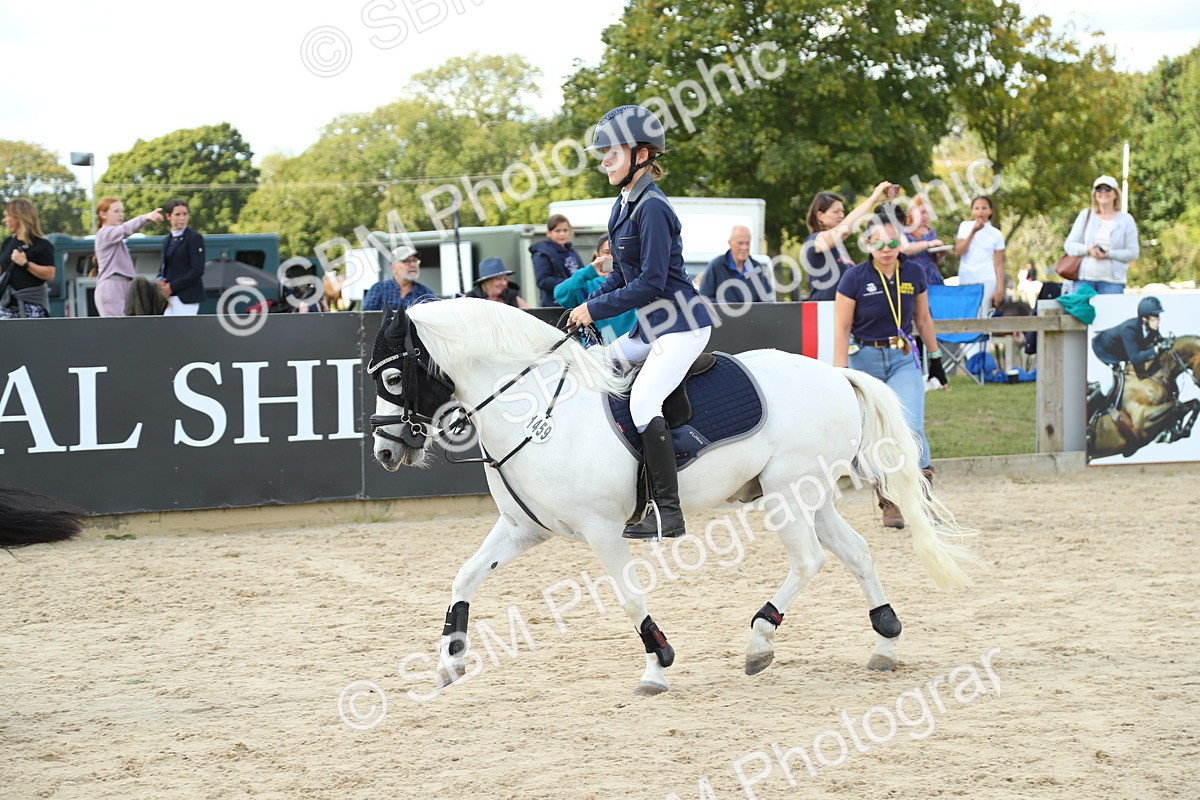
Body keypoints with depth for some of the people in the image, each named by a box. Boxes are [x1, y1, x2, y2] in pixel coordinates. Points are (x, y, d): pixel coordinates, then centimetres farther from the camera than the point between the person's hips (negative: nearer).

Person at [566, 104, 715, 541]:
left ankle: (668, 514, -23)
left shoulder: (652, 208, -17)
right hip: (650, 328, 11)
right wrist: (587, 306, 3)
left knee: (642, 401, -24)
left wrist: (597, 309, -14)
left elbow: (651, 283, -21)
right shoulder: (624, 205, 12)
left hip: (682, 324, -11)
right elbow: (622, 275, 19)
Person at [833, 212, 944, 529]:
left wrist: (935, 356, 17)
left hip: (904, 358, 1)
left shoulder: (914, 274, 1)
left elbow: (923, 318, 14)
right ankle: (889, 503, 14)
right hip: (865, 358, -1)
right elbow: (842, 328, -8)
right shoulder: (855, 278, -9)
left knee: (910, 426, -16)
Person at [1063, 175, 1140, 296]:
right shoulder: (1085, 215, 13)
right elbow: (1069, 245, 9)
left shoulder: (1126, 220, 8)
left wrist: (1109, 254, -12)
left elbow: (1133, 253, 3)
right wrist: (1088, 249, -11)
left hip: (1112, 281, -1)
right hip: (1083, 279, 1)